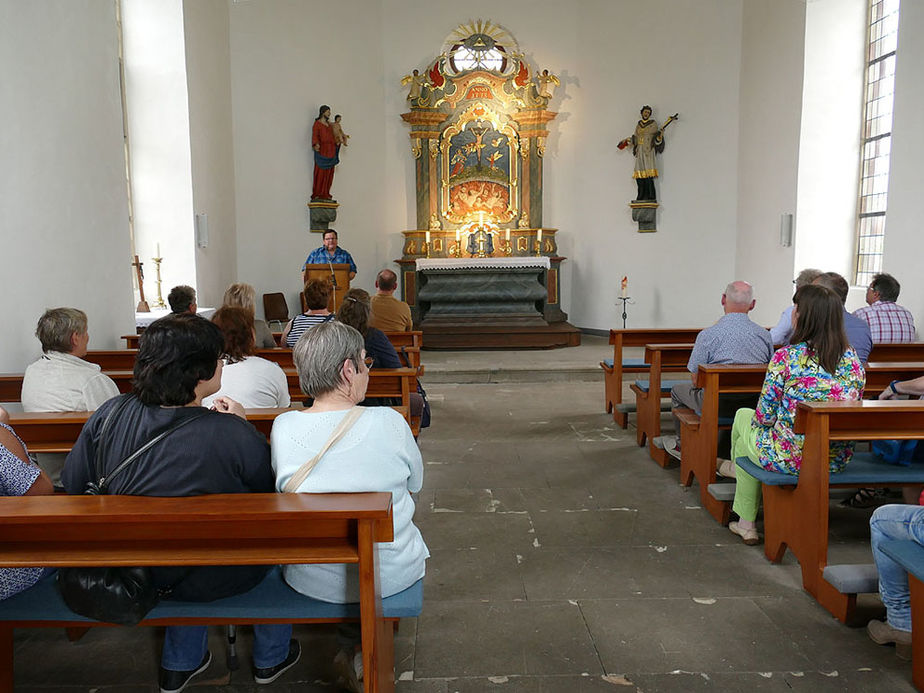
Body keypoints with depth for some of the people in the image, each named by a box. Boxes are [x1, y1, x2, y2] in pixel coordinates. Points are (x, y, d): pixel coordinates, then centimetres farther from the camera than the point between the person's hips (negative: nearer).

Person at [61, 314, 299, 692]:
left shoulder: (109, 414, -15)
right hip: (206, 581, -5)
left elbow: (72, 484, 0)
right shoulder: (235, 435, -29)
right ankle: (271, 657, 42)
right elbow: (271, 496, -11)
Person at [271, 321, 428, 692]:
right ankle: (354, 650, 30)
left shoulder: (283, 426, -12)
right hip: (390, 576, -3)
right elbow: (415, 483, -1)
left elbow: (280, 488, 3)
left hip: (310, 580, 3)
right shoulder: (389, 422, -19)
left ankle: (351, 648, 32)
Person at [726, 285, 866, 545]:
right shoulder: (852, 359, 0)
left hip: (789, 459, -6)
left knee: (744, 416, 24)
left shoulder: (786, 357, -16)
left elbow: (765, 416, -11)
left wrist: (755, 421, 12)